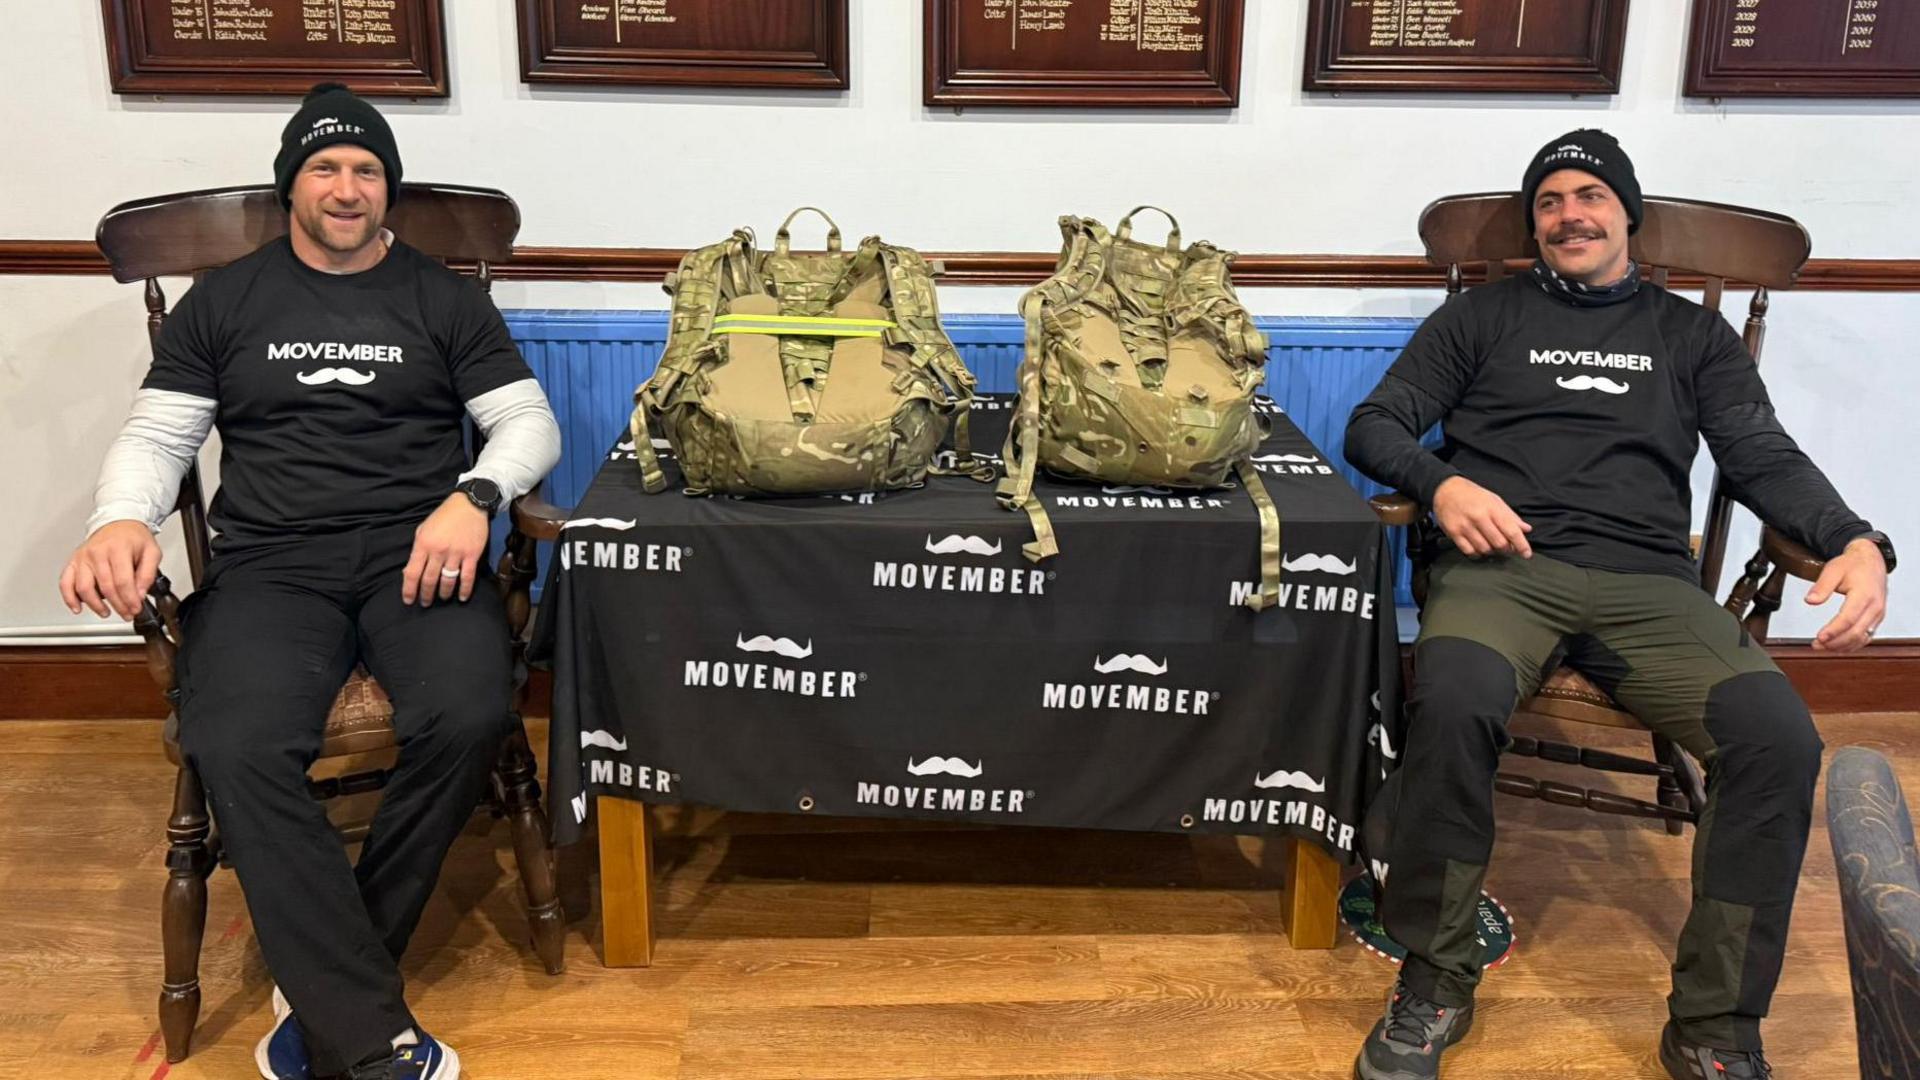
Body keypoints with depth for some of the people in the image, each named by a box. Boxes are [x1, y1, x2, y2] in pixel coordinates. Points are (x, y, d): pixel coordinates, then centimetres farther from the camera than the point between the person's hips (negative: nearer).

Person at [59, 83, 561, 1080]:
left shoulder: (442, 297, 15)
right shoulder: (223, 303, 18)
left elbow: (529, 420, 9)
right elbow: (155, 435, 14)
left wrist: (473, 495, -13)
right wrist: (120, 519, -9)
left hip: (416, 554, 0)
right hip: (270, 566, 1)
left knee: (468, 717, -32)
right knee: (235, 748, -31)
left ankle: (325, 989, -12)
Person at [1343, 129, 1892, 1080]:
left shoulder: (1693, 334, 25)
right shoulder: (1483, 315, 20)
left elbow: (1765, 458, 14)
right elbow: (1375, 425, 12)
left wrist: (1856, 542, -7)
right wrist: (1442, 484, -11)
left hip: (1648, 581, 2)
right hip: (1503, 569, -2)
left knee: (1778, 737, -27)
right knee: (1451, 705, -36)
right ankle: (1433, 987, -17)